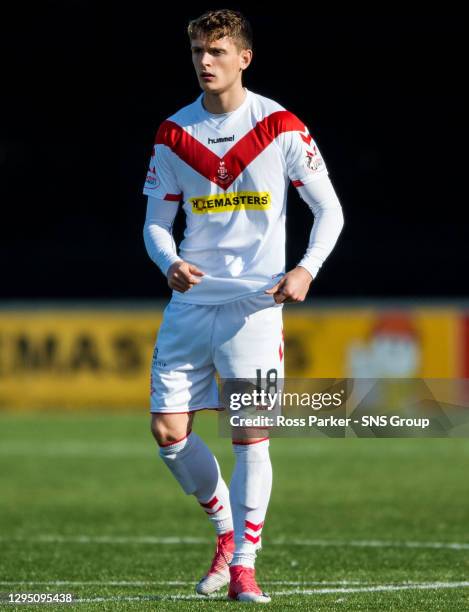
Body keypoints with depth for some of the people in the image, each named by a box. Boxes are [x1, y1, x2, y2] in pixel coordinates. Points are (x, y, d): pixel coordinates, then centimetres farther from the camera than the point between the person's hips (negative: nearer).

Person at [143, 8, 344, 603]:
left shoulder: (280, 127, -3)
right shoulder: (173, 134, 6)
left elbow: (329, 209, 2)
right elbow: (156, 221, 12)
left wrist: (307, 268, -14)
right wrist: (170, 261, -10)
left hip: (256, 302, -3)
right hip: (191, 302, 3)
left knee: (251, 436, -8)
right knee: (168, 431, -2)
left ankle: (243, 564, 3)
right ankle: (227, 528, 22)